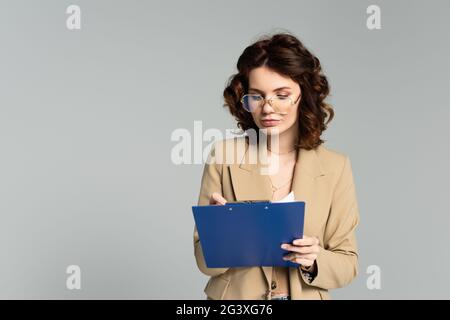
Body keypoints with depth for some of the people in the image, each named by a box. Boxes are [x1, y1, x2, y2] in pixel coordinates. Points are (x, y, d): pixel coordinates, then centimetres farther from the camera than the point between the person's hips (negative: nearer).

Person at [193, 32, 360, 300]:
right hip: (235, 294, -1)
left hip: (305, 295, 1)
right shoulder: (224, 156, -5)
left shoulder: (335, 167, -2)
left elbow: (347, 264, 2)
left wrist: (314, 261, -16)